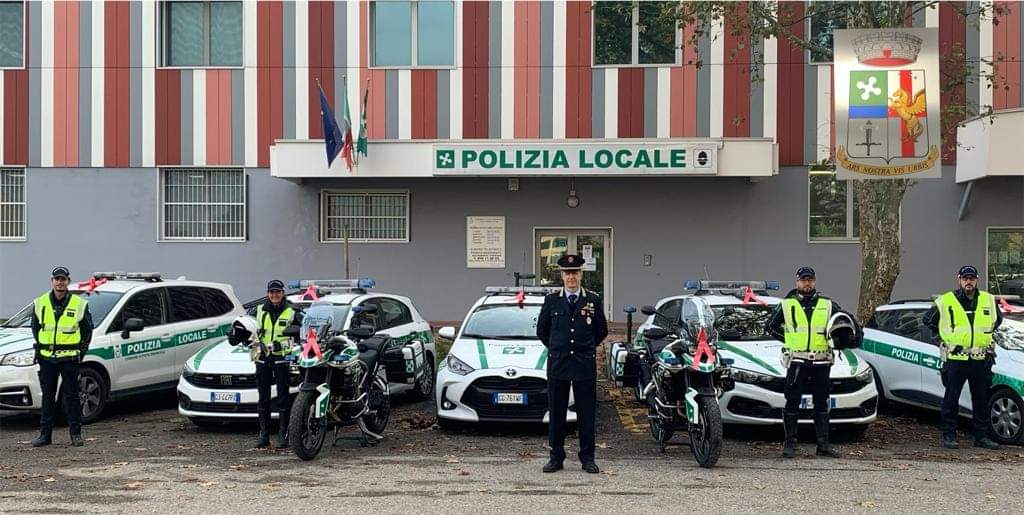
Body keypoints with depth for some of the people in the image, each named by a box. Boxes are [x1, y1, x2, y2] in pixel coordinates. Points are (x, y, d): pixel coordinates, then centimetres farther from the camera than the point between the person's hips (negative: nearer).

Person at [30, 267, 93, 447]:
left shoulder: (79, 304, -2)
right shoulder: (40, 303, 4)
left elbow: (87, 331, 6)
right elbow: (35, 328, 16)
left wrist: (80, 351, 3)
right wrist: (41, 346, 10)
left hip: (69, 358, -2)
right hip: (46, 358, 2)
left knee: (71, 395, 0)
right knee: (47, 396, 8)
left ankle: (76, 434, 6)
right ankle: (45, 434, 14)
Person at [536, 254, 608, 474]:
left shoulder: (593, 300, 4)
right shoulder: (551, 300, 4)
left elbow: (602, 330, 15)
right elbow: (541, 330, 14)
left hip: (585, 365, 0)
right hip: (557, 364, 0)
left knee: (586, 413, 3)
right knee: (556, 412, 4)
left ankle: (587, 458, 11)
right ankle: (556, 457, 12)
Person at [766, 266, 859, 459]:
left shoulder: (827, 304, 10)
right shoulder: (787, 304, 6)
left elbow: (848, 319, 19)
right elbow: (770, 326, 13)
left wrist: (857, 332, 1)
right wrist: (789, 339, 4)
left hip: (821, 363, 2)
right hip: (796, 362, -2)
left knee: (821, 404, 8)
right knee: (792, 403, -2)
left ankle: (823, 444, 13)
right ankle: (790, 444, 5)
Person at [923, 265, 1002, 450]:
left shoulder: (988, 301, 8)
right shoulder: (945, 302, -2)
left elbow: (998, 318, 28)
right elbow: (928, 320, 9)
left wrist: (985, 335, 18)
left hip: (981, 360, 3)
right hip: (955, 359, -3)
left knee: (982, 400, 8)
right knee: (951, 399, 0)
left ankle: (982, 436, 17)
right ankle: (949, 436, 7)